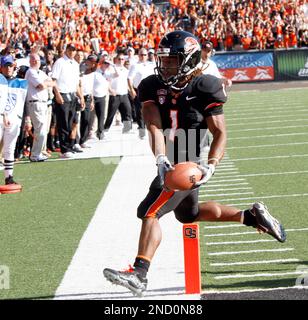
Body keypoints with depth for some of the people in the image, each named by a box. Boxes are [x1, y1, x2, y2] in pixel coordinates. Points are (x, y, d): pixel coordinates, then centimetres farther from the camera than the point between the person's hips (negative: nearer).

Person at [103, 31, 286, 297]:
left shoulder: (204, 88, -13)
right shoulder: (152, 87, -1)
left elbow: (220, 134, -12)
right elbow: (155, 127, -13)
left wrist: (211, 166, -28)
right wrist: (161, 159, -30)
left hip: (189, 165, -8)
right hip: (171, 165, 8)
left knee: (149, 213, -19)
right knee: (188, 214, 28)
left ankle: (138, 273, -22)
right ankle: (251, 216, 41)